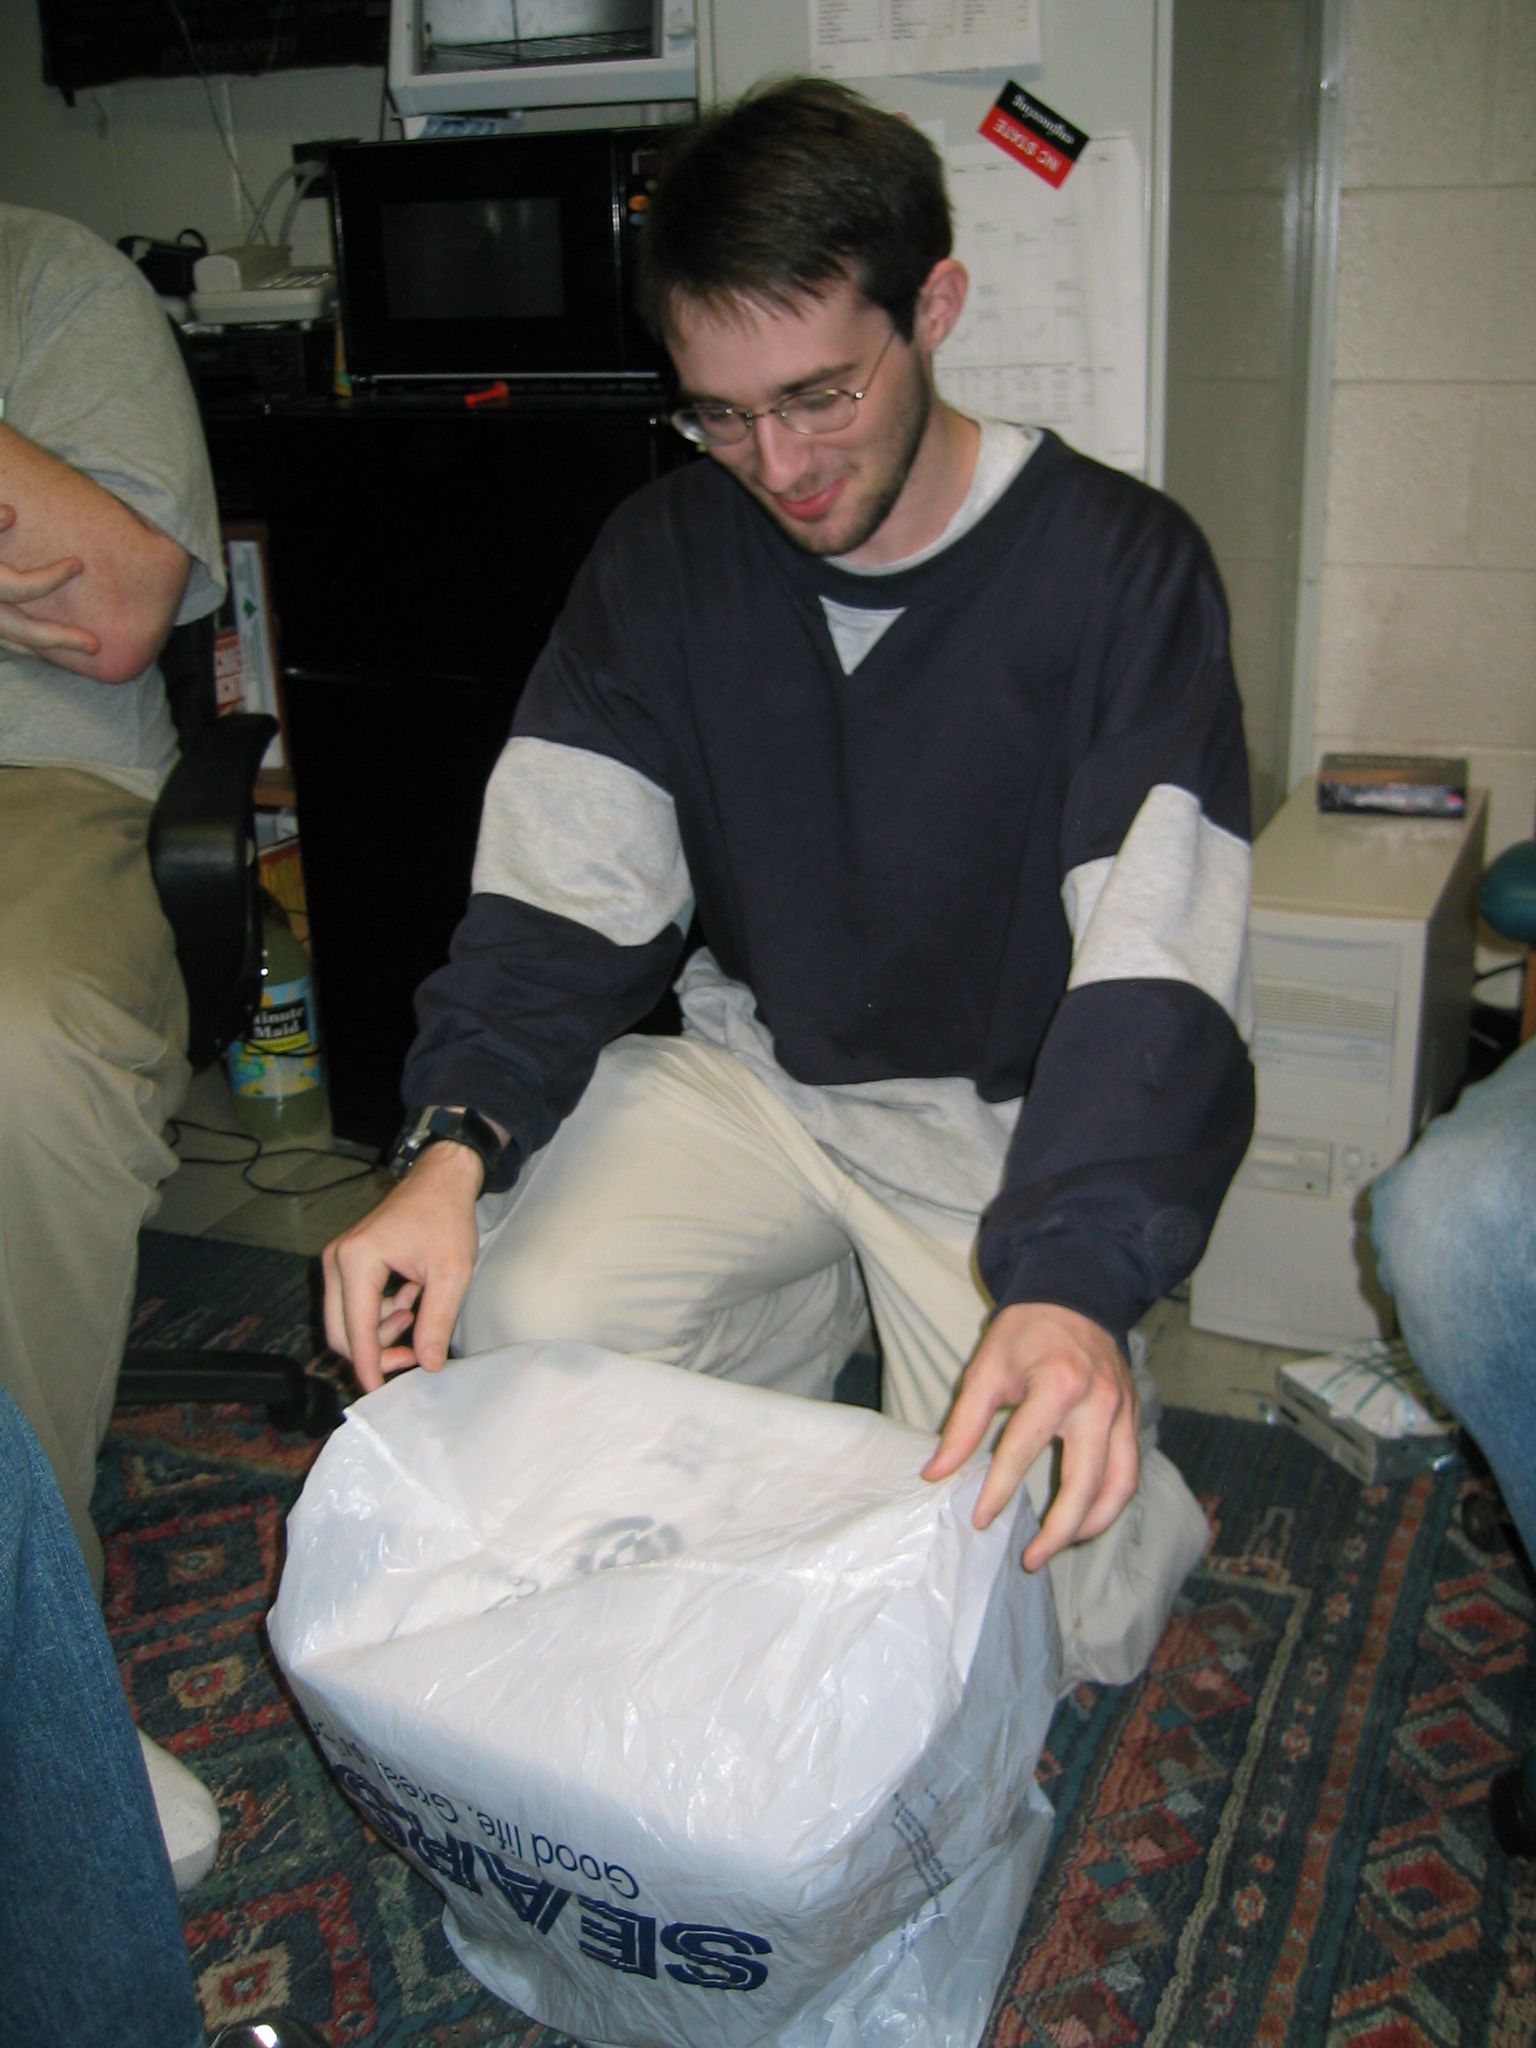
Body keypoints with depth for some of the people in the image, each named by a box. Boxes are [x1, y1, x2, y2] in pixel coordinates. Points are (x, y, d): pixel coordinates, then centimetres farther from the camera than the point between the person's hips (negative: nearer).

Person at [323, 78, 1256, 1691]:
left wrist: (1071, 1284, -39)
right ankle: (837, 1308, 6)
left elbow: (1155, 971, -23)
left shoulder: (1118, 568, -14)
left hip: (1006, 1113, -3)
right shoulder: (663, 559, -1)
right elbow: (558, 888, -6)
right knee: (522, 1320, -24)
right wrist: (451, 1144, -25)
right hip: (754, 1071, 4)